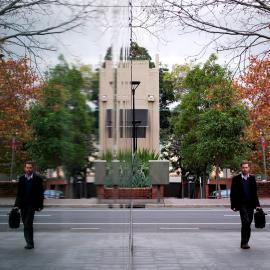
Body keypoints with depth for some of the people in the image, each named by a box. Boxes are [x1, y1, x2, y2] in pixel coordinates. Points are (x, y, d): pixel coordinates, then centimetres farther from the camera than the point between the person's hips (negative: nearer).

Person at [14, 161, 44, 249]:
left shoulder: (37, 179, -1)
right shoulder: (21, 179, 10)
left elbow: (40, 193, -1)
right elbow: (18, 193, 12)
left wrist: (40, 205, -5)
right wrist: (17, 204, 3)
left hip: (32, 205, -4)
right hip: (23, 205, 4)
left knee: (28, 224, -12)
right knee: (26, 224, 10)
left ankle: (29, 243, -8)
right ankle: (29, 242, 20)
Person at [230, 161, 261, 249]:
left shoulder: (252, 178, 11)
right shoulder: (236, 179, 1)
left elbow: (254, 192, 13)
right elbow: (233, 193, 0)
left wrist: (257, 204, 6)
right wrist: (233, 205, -6)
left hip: (250, 204, 4)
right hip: (242, 204, -4)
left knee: (247, 224, 8)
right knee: (245, 222, -16)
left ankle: (245, 242, 19)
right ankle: (244, 242, -12)